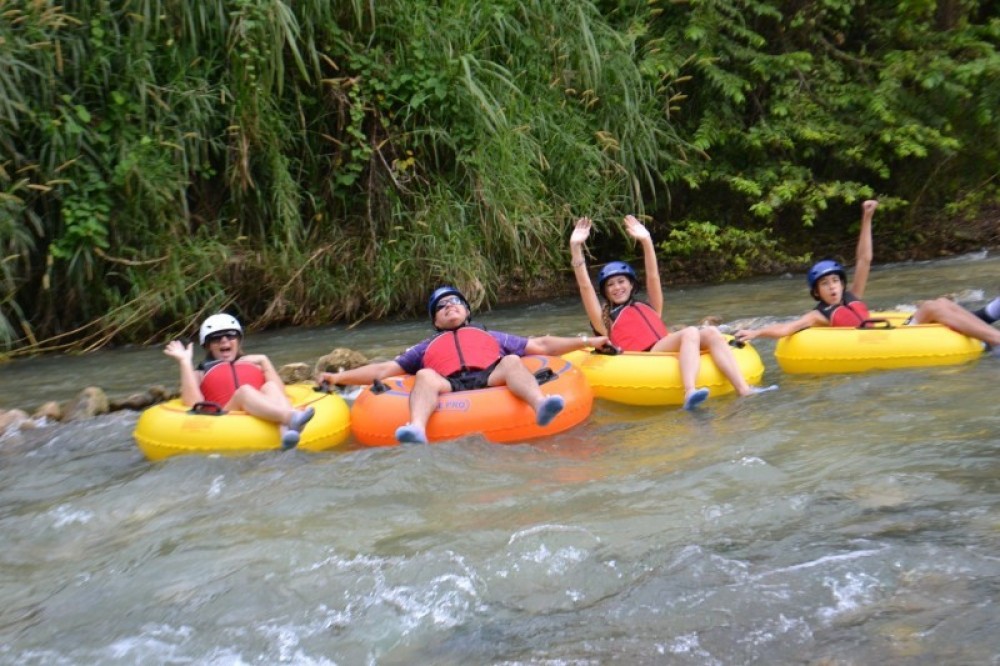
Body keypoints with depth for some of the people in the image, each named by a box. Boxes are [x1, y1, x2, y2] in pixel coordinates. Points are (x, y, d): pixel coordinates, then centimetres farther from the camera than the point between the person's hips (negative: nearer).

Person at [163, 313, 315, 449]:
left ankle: (287, 429, -57)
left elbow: (280, 392, 15)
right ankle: (291, 417, -58)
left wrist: (264, 361, 11)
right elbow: (193, 404, 5)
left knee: (270, 387, -25)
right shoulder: (200, 373, 28)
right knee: (245, 391, -28)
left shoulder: (254, 364, 32)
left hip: (267, 417, 2)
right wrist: (185, 362, 11)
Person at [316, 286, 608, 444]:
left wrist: (585, 341, 20)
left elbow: (541, 345, 31)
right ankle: (417, 428, -57)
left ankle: (540, 404, -55)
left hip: (493, 379, 1)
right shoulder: (425, 348, 36)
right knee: (425, 376, -28)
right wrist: (340, 377, 15)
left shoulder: (492, 337, 36)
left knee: (512, 361, -25)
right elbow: (383, 369, 28)